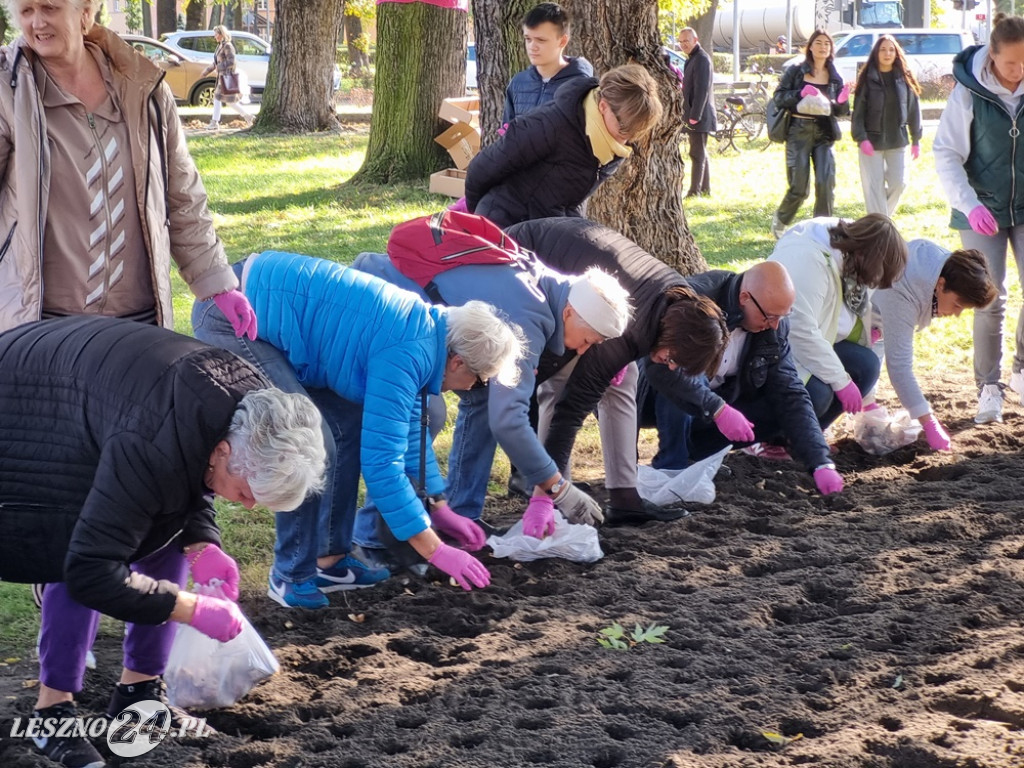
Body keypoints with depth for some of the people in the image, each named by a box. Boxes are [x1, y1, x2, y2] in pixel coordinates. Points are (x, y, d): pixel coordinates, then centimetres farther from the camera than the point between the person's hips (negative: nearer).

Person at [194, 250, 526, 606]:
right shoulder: (406, 354, -21)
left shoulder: (422, 327, 8)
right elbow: (381, 461, -22)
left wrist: (439, 509, 28)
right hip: (229, 320, -10)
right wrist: (435, 551, -15)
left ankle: (328, 559, 16)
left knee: (349, 423, 10)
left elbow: (408, 429, 22)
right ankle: (291, 576, 0)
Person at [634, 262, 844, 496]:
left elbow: (790, 395, -10)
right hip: (655, 396, -5)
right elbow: (659, 365, -39)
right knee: (688, 369, -35)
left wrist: (822, 464, -20)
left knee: (778, 413, -14)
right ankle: (671, 467, -18)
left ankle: (690, 449, -1)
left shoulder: (775, 327, -9)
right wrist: (717, 409, -41)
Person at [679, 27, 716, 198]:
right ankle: (705, 189, 21)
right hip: (692, 115, 10)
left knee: (697, 154, -9)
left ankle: (695, 191, -9)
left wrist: (694, 116, -22)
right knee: (701, 153, 15)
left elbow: (702, 90, -21)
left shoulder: (702, 59, -15)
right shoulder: (692, 59, 17)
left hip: (699, 116, -10)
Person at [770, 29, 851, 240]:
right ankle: (780, 219, 26)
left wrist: (842, 101, -10)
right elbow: (778, 98, -3)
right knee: (799, 188, -2)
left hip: (824, 134, 3)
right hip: (799, 133, -3)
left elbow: (841, 112, 12)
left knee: (826, 183, -12)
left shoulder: (835, 78, 10)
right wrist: (801, 93, -19)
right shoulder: (796, 71, 2)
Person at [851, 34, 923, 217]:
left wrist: (916, 140, 4)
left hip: (898, 141, 2)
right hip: (872, 141, -2)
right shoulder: (867, 78, -2)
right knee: (874, 188, -2)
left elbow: (913, 110, 6)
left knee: (898, 184, 1)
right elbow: (858, 111, -5)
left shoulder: (904, 78, 3)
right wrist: (861, 138, -15)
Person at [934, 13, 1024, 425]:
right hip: (984, 212, -2)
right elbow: (946, 154, -10)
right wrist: (970, 204, -22)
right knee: (990, 301, -1)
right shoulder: (970, 91, -14)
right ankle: (989, 387, 12)